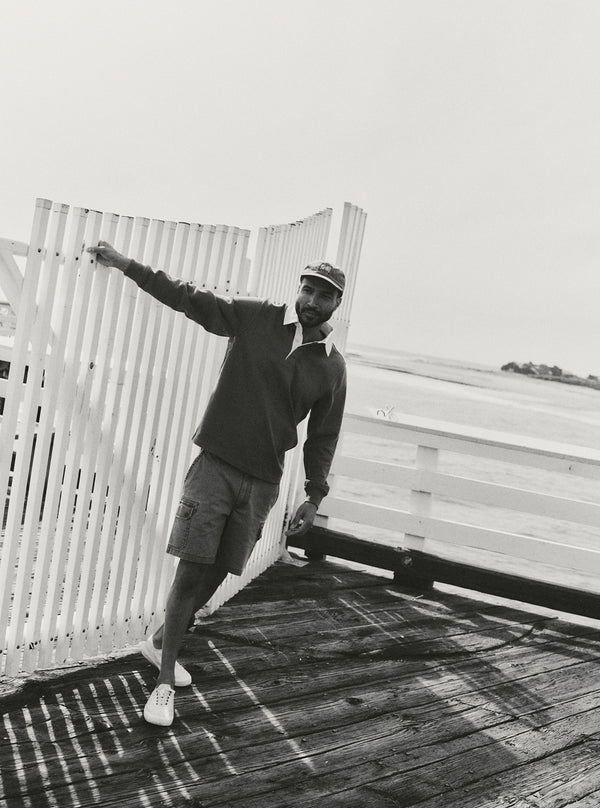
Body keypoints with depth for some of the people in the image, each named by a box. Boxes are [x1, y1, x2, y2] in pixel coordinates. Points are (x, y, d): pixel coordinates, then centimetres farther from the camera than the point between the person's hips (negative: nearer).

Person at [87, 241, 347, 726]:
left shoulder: (333, 368, 2)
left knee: (215, 575, 10)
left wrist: (315, 496, 8)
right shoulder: (255, 319, -4)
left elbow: (322, 436, 9)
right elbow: (190, 298, -5)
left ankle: (161, 643, 35)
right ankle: (165, 685, 4)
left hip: (263, 482, 3)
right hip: (216, 464, -3)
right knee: (192, 571, -7)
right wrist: (126, 265, -10)